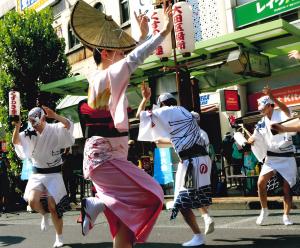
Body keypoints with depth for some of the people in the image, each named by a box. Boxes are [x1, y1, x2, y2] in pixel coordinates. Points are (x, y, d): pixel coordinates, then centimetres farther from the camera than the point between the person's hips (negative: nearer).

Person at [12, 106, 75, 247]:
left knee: (53, 207, -7)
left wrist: (54, 116, -35)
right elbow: (16, 141, -12)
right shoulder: (30, 135, 2)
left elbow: (68, 125, -23)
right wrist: (17, 126, -27)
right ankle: (44, 215, 16)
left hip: (53, 173, -3)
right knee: (32, 201, -20)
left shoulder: (55, 130, -6)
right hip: (37, 174, 3)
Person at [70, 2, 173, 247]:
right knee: (151, 196, -10)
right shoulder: (107, 75, -12)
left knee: (125, 218, 7)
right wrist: (163, 32, -21)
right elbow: (134, 59, -22)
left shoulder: (100, 76, 13)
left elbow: (131, 61, 25)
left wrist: (143, 35, 29)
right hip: (105, 158, -9)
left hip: (103, 157, 9)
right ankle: (95, 204, -6)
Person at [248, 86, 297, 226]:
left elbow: (287, 111, -35)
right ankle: (264, 210, 9)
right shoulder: (261, 123, 4)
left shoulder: (281, 115, -10)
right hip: (271, 157, 4)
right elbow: (252, 139, 10)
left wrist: (272, 97, -46)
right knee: (261, 183, -9)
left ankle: (286, 216, 15)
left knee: (287, 188, 0)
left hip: (286, 157, -4)